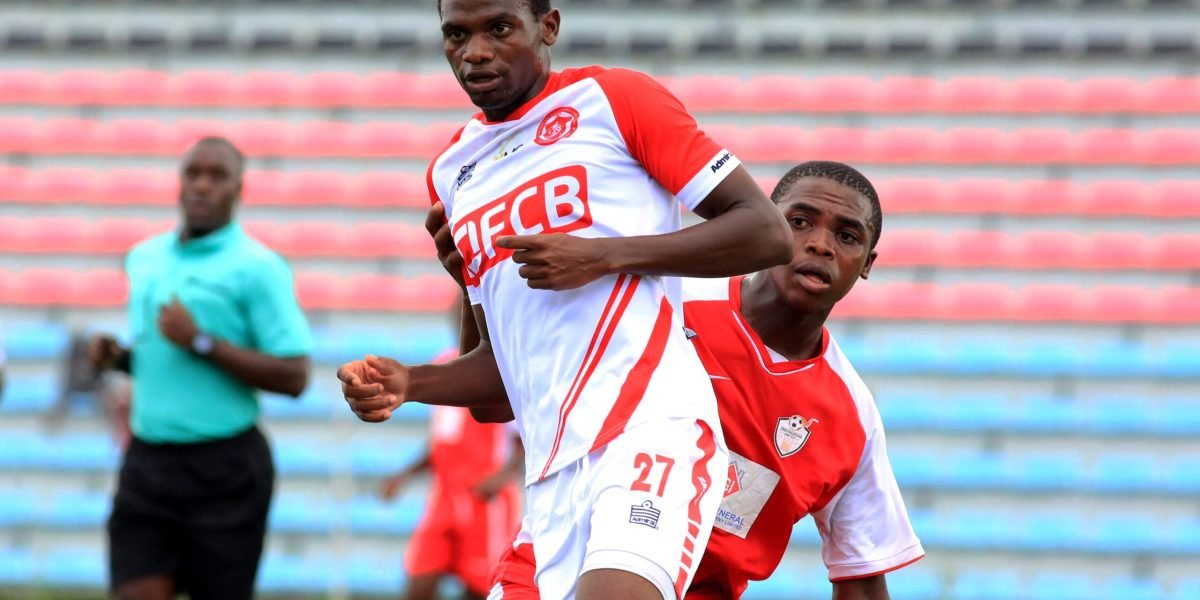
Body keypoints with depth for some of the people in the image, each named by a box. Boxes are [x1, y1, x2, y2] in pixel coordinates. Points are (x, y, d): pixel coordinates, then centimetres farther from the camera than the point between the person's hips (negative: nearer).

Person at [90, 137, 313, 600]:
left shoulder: (257, 267, -7)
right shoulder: (143, 259, 13)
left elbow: (294, 377, -14)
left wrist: (202, 342, -18)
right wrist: (117, 357, 4)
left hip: (225, 469, -5)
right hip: (148, 462, 5)